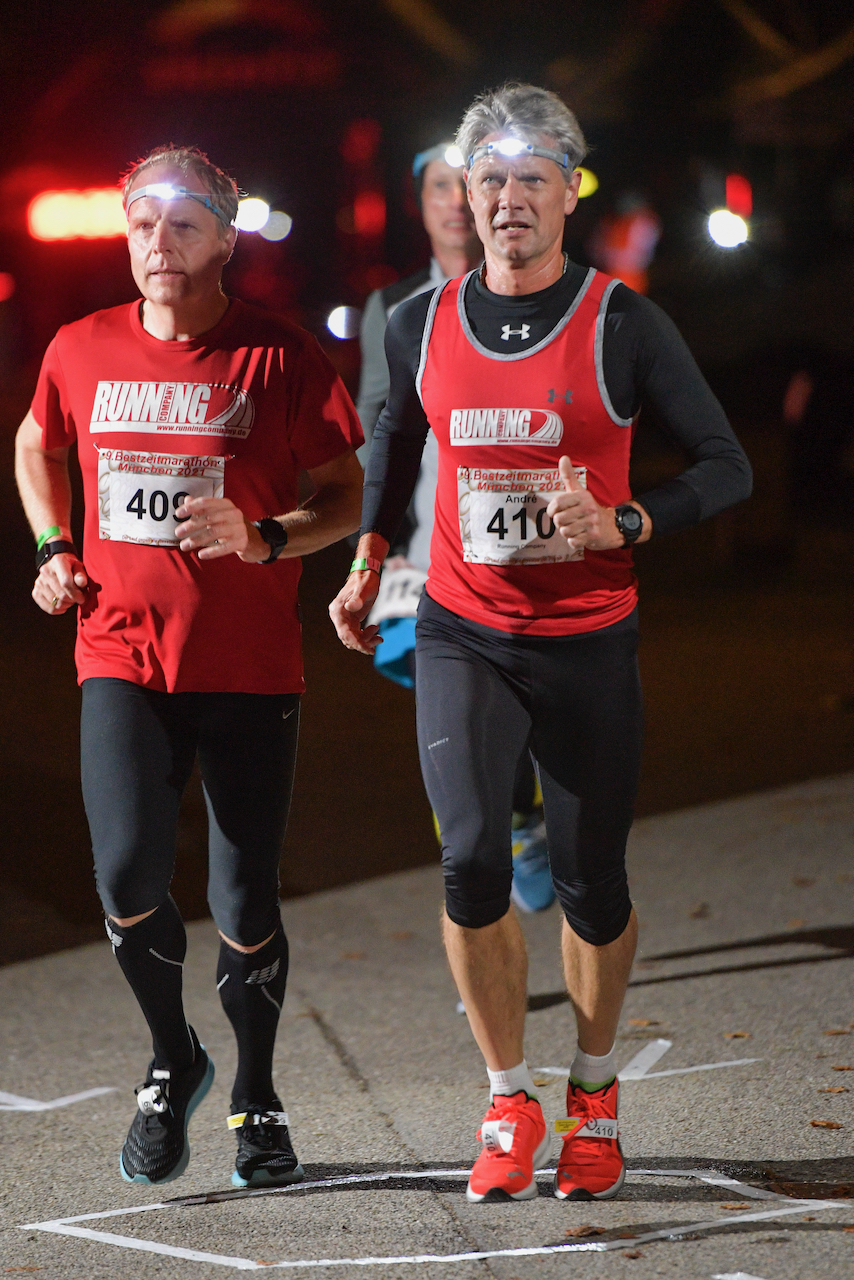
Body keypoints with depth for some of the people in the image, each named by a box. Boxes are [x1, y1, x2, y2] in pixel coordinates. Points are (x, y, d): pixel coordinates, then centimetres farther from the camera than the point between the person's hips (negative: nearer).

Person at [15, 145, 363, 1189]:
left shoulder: (281, 358, -5)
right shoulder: (82, 351, 5)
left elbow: (344, 497, 0)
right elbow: (37, 446, 25)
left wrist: (263, 538, -18)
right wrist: (55, 548, 11)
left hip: (249, 669, -1)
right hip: (122, 654, 1)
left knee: (244, 906, 1)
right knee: (129, 872, -17)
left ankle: (256, 1096, 26)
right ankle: (171, 1061, 12)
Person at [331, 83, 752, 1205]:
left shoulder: (622, 324, -7)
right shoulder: (421, 326, 2)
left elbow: (726, 467, -5)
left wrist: (622, 523, -19)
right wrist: (369, 559, 20)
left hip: (588, 641, -1)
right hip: (463, 636, 1)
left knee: (590, 882, 6)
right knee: (473, 858, -15)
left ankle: (593, 1088, 31)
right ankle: (509, 1100, 3)